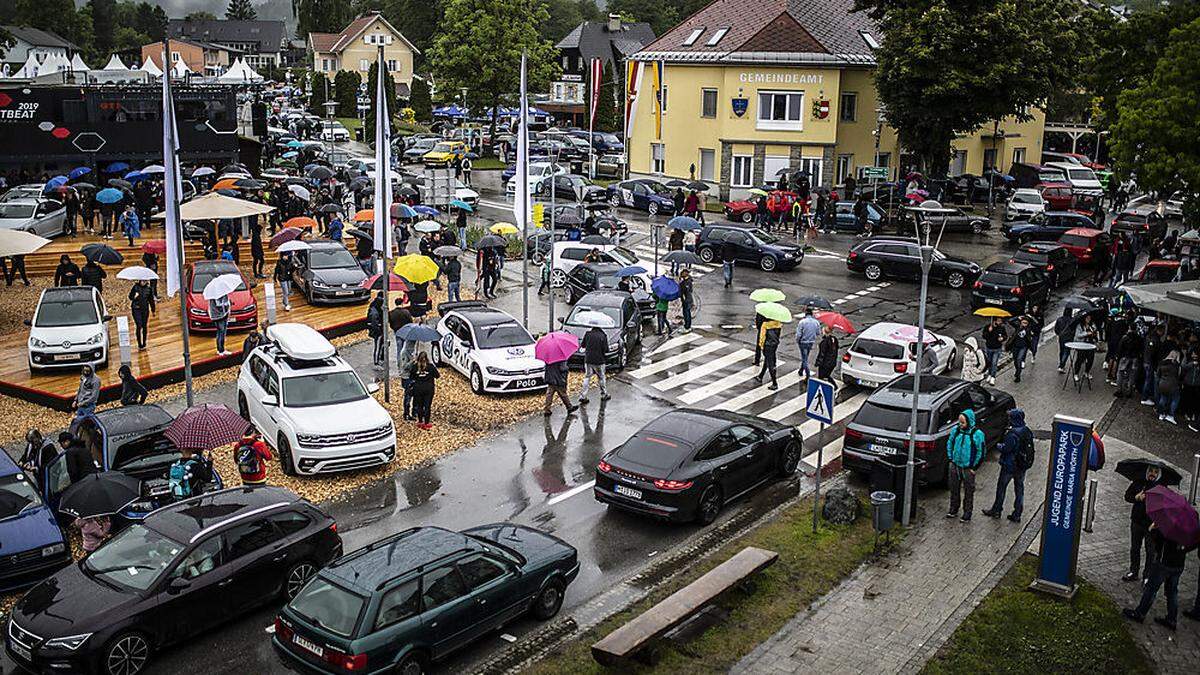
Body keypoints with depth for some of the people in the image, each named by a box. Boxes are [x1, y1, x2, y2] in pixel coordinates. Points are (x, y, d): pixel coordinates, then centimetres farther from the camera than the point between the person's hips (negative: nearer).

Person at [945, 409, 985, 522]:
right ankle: (953, 509, 30)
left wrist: (974, 467, -7)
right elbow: (949, 444, 14)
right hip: (955, 466, 4)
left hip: (968, 468, -4)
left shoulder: (977, 434, -15)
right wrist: (950, 459, 9)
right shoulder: (955, 430, -2)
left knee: (969, 491, 6)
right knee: (954, 488, 15)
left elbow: (981, 452, -8)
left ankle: (967, 513, 19)